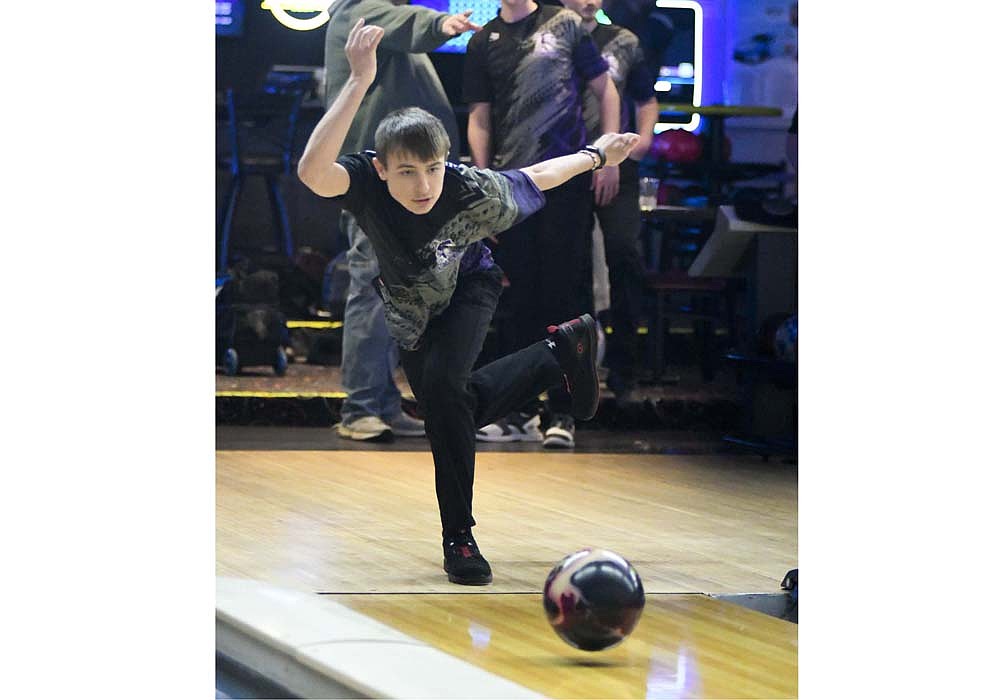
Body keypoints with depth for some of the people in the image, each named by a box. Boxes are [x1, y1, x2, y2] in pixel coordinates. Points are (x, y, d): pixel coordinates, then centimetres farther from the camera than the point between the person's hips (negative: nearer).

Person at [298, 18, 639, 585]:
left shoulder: (472, 192, -38)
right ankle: (560, 354, 41)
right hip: (412, 311, 3)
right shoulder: (367, 181, -40)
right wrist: (360, 82, -70)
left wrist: (596, 156, 1)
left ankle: (459, 533, -12)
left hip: (467, 288, -3)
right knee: (458, 411, 17)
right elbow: (312, 171, -63)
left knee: (442, 384, -29)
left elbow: (534, 177, -16)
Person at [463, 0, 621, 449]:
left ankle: (562, 413, 1)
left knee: (562, 291, -2)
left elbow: (605, 91, 7)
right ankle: (521, 411, 9)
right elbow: (479, 118, 12)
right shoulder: (484, 42, 12)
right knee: (519, 295, 3)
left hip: (567, 179, -2)